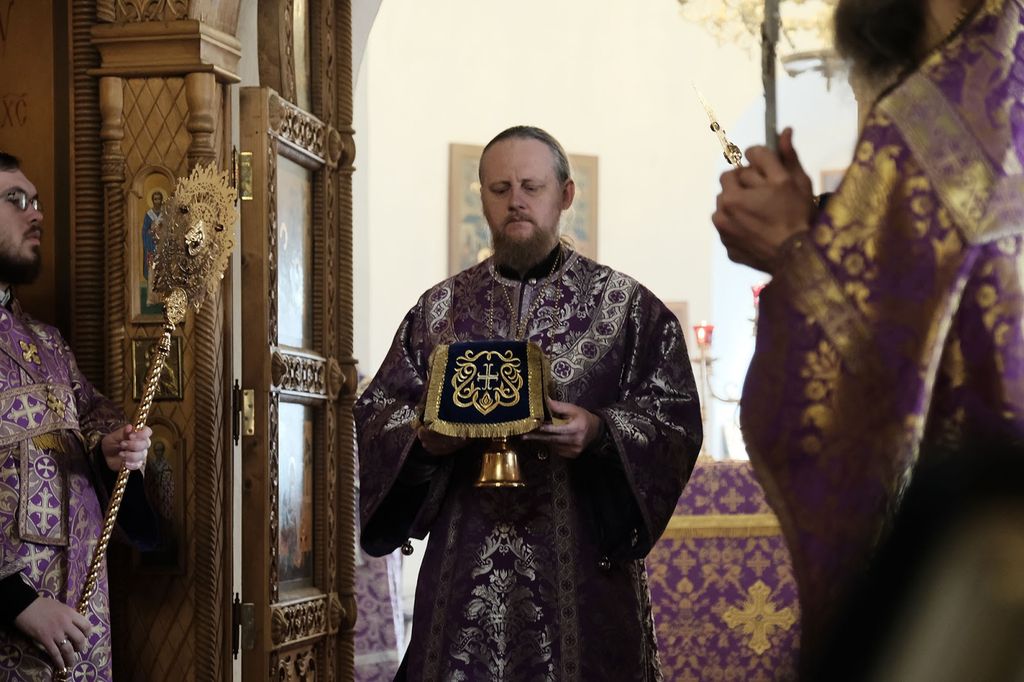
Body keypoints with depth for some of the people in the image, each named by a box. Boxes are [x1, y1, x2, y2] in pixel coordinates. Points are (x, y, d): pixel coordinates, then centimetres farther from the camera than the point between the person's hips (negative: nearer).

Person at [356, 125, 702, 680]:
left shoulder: (626, 305, 5)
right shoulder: (439, 310, 11)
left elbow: (676, 416, -1)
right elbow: (376, 413, 10)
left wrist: (600, 433, -19)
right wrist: (423, 436, -11)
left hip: (584, 563, -1)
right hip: (466, 569, 2)